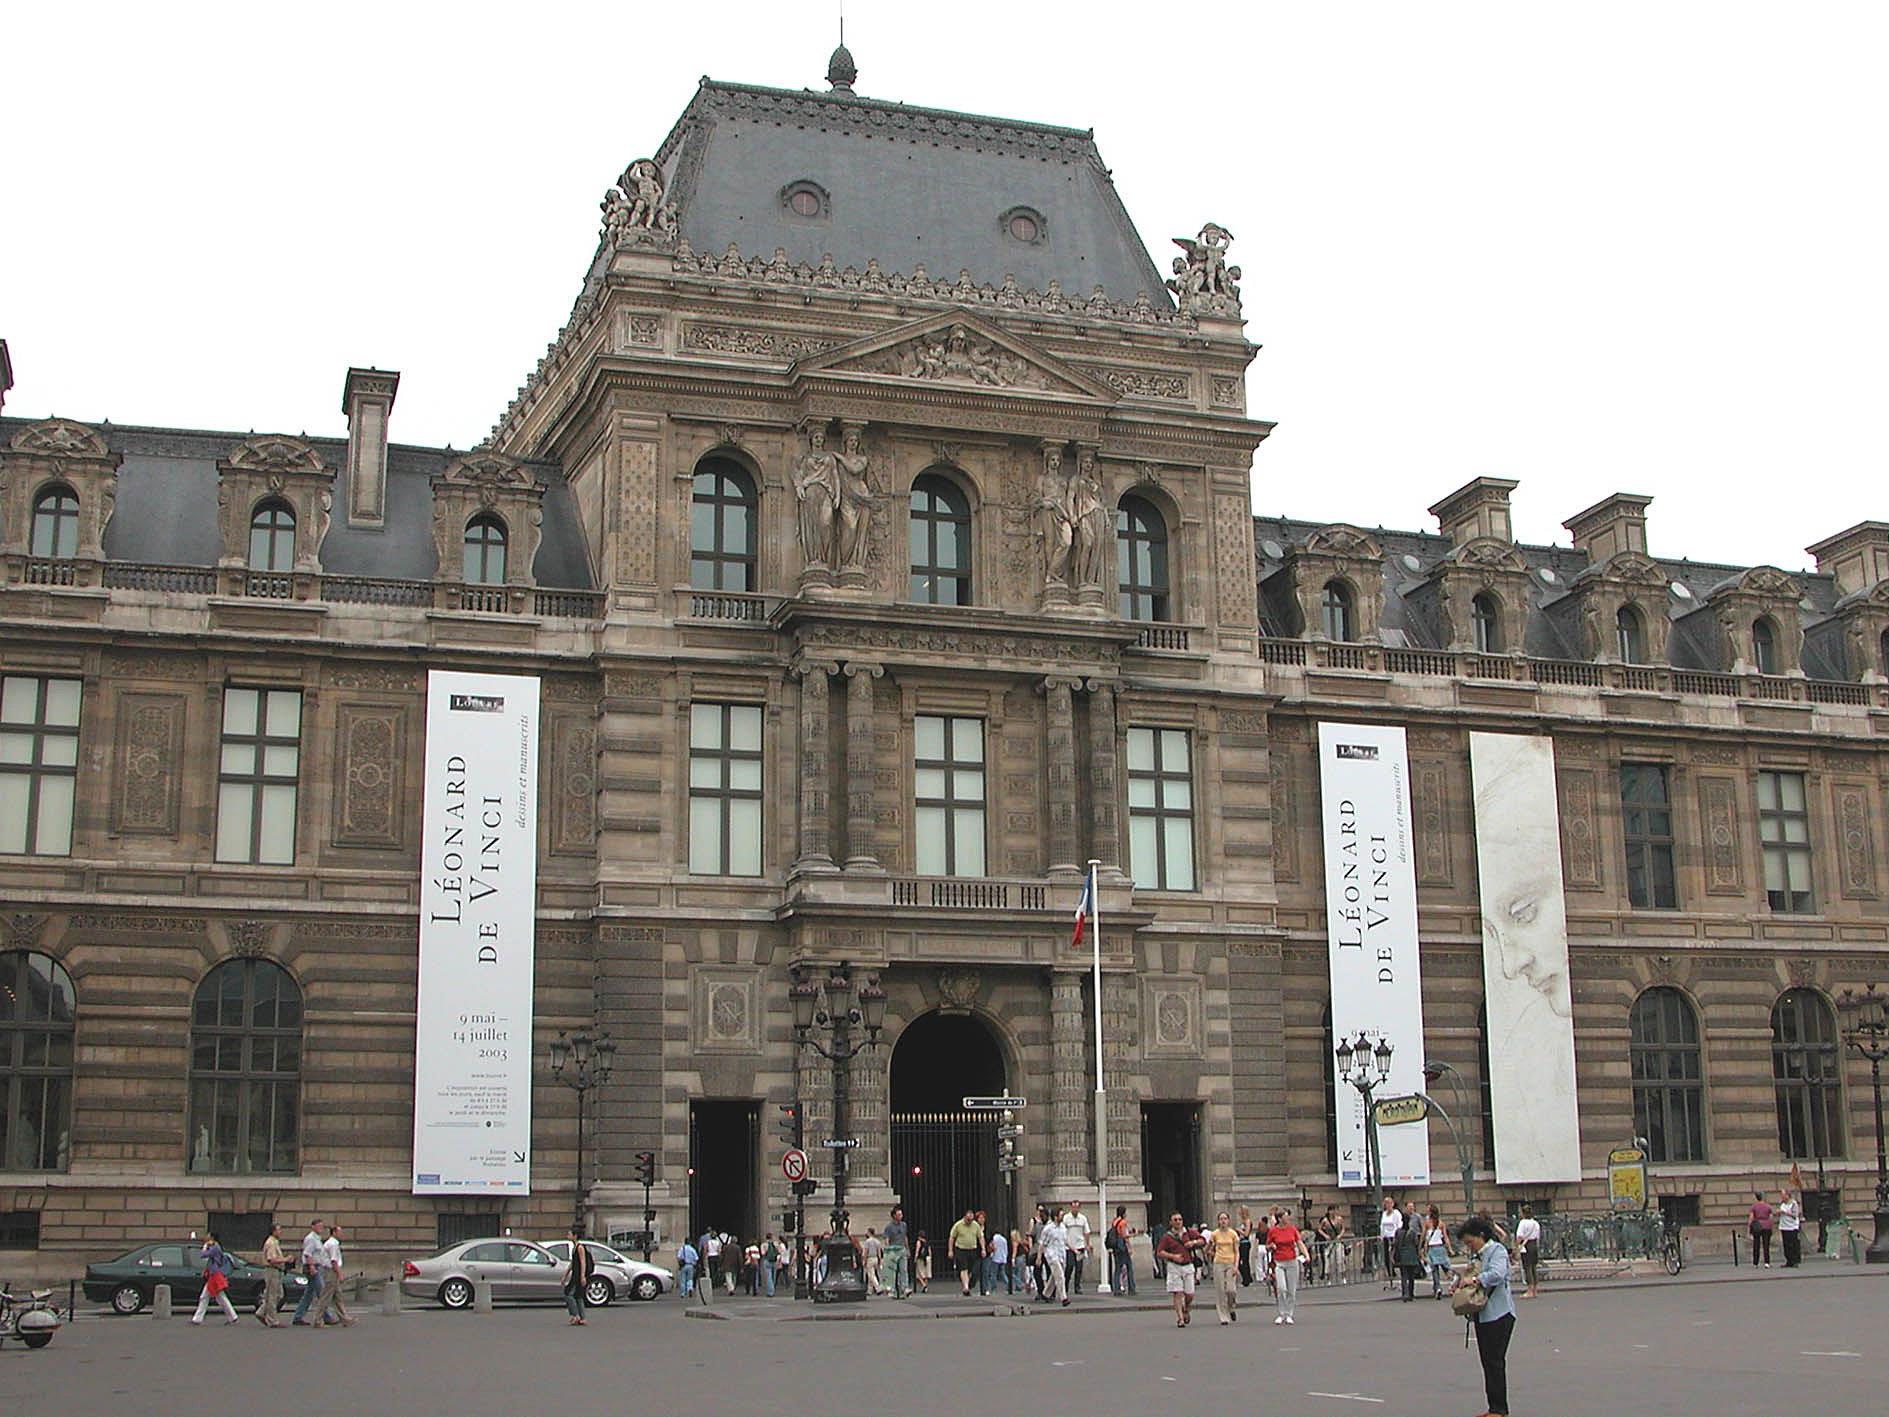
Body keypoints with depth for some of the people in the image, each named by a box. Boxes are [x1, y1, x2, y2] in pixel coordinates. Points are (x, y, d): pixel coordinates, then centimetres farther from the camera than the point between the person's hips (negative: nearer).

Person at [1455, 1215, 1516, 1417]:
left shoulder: (1497, 1251, -11)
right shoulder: (1476, 1254, 16)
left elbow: (1496, 1275, -27)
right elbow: (1472, 1275, 24)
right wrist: (1459, 1281, 4)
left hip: (1498, 1314, -9)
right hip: (1482, 1314, 9)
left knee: (1495, 1361, -7)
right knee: (1487, 1361, 11)